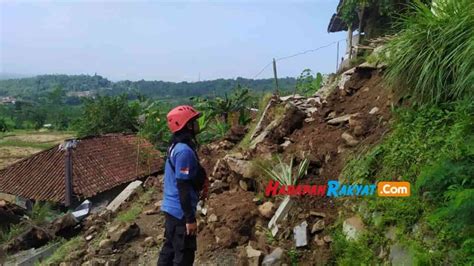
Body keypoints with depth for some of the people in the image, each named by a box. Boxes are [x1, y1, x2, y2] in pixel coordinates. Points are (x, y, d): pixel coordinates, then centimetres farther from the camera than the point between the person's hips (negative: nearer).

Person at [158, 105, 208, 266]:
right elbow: (183, 187, -24)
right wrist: (190, 218, -20)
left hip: (171, 208, 10)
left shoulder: (177, 145, 8)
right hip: (180, 211, -10)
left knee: (170, 248, 20)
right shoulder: (184, 150, -23)